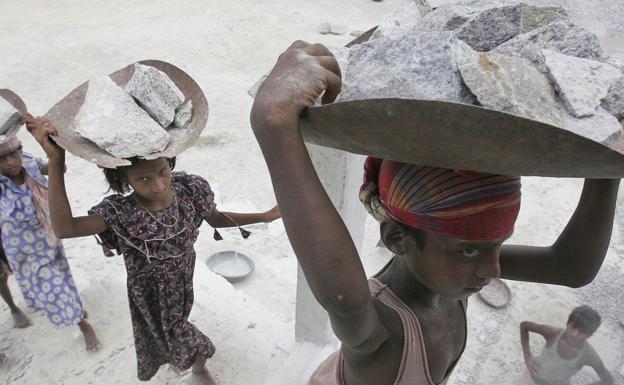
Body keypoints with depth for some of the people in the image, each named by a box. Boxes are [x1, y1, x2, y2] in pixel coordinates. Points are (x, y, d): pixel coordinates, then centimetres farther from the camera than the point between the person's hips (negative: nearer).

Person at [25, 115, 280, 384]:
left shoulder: (189, 189, -20)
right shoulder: (120, 213, -30)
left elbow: (216, 219, -3)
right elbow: (64, 228, -45)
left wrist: (265, 216, -6)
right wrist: (55, 162, -51)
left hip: (183, 286, 3)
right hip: (151, 298, -3)